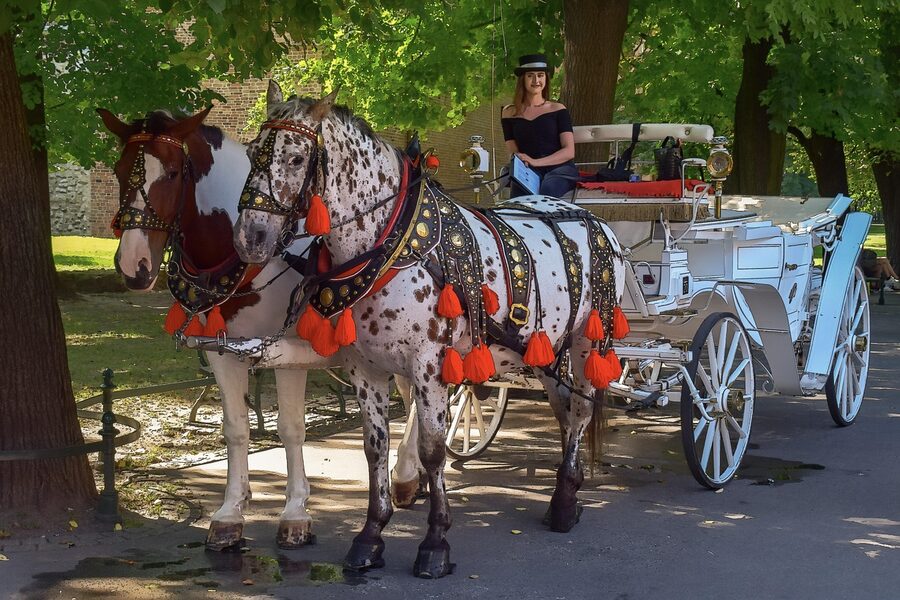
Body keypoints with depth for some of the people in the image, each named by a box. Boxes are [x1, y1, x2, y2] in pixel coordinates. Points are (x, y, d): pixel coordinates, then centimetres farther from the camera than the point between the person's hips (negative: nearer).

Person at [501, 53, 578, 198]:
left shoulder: (557, 110, 11)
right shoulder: (510, 113, 17)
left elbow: (569, 151, 2)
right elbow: (513, 152, 11)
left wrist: (536, 162, -12)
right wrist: (522, 163, -14)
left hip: (559, 170, -1)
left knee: (548, 188, -38)